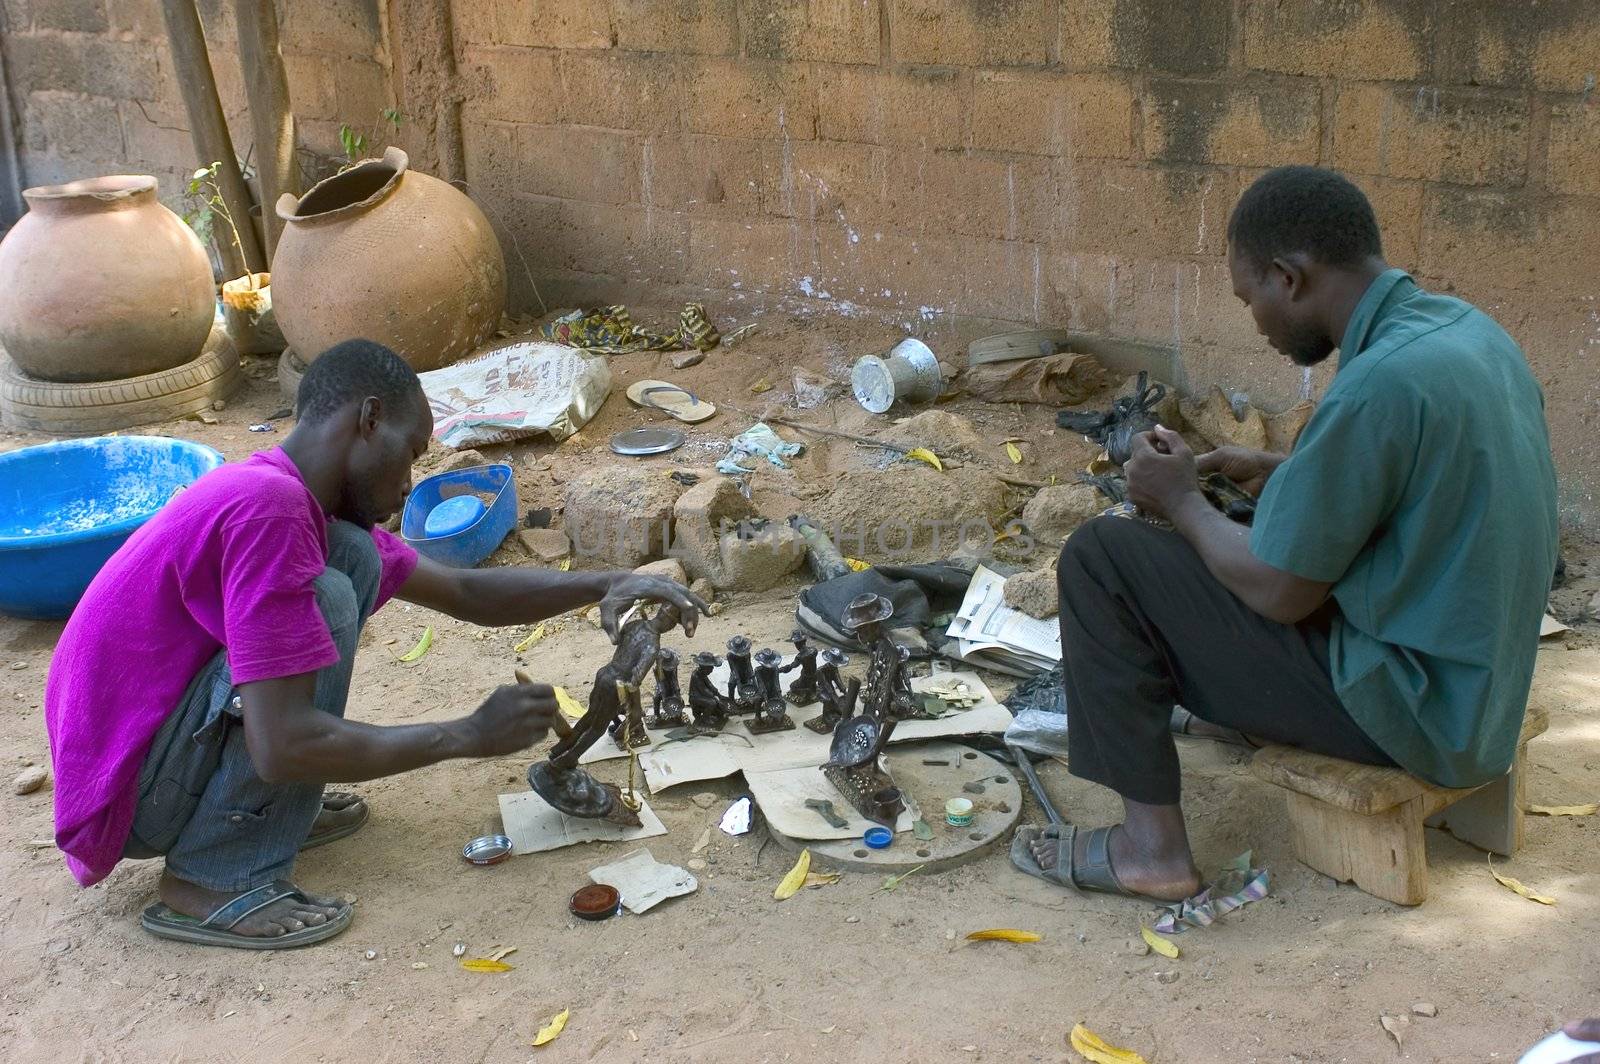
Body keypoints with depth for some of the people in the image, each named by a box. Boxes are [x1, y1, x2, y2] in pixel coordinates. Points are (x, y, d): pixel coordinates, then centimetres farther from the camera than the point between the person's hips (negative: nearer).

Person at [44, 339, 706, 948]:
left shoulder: (303, 500, 6)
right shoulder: (268, 507, -25)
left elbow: (466, 593, 14)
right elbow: (282, 745, -30)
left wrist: (603, 586, 2)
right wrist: (470, 735, -20)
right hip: (124, 794, -9)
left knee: (353, 554, 3)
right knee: (326, 601, -21)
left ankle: (268, 810, 10)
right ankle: (216, 883, -13)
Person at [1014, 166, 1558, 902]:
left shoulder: (1380, 384, -26)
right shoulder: (1465, 328, 2)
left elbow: (1280, 594, -19)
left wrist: (1181, 501, -2)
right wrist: (1277, 472, 13)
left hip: (1413, 710, -9)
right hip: (1484, 686, 9)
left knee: (1100, 558, -10)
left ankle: (1151, 843, -3)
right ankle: (1242, 713, 37)